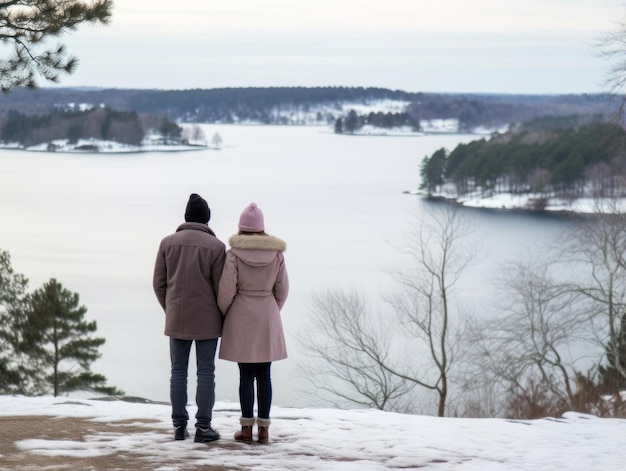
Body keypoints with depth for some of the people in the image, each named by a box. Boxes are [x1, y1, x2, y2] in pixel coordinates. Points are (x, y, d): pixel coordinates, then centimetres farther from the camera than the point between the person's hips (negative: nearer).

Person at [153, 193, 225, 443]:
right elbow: (220, 287, -6)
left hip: (176, 318, 3)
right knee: (205, 372, 3)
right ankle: (203, 427, 2)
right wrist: (221, 315, 10)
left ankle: (179, 425, 11)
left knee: (178, 372, 9)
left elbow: (158, 282, 4)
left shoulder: (168, 242, 1)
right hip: (207, 319, -3)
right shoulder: (216, 246, -8)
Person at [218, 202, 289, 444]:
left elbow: (226, 289, -9)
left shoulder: (234, 252, -9)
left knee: (246, 374, 1)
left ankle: (246, 427, 1)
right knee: (264, 375, 5)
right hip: (267, 318, 2)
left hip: (242, 317, -2)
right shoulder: (276, 253, 0)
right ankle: (263, 428, 5)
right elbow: (282, 288, 4)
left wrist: (223, 314, 8)